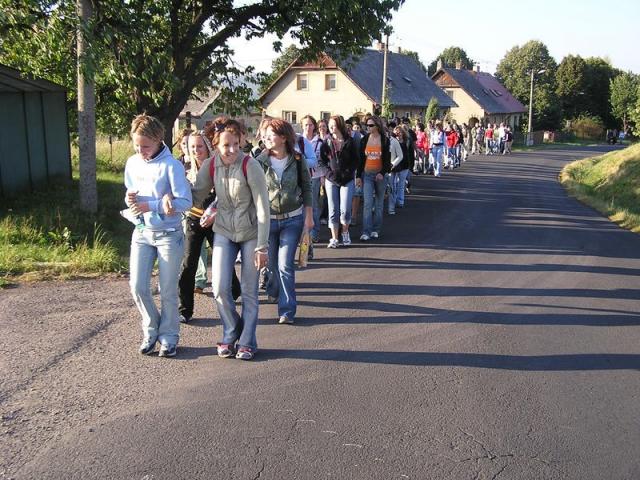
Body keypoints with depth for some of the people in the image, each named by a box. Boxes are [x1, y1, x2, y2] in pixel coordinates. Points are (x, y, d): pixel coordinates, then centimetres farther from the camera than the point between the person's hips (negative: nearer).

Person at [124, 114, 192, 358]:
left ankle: (168, 337, 22)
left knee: (168, 291, 5)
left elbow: (185, 202, -18)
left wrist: (150, 206, -22)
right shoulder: (132, 163, 4)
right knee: (138, 287, 2)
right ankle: (151, 331, 24)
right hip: (142, 233, 5)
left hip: (169, 235, -5)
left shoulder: (172, 165, -15)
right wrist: (130, 199, -9)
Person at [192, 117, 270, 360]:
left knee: (249, 292, 5)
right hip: (224, 231, 3)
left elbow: (263, 208, -19)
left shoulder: (250, 165, -20)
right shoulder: (210, 165, -8)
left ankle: (246, 342, 21)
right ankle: (231, 334, 20)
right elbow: (196, 195, 2)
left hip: (250, 233, -3)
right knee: (220, 288, -5)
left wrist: (262, 246, -21)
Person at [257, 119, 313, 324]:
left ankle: (287, 310, -1)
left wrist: (309, 216, 2)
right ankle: (274, 290, 45)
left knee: (285, 264, -7)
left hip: (293, 219, -1)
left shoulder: (297, 159, -5)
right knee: (272, 263, 14)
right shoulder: (261, 161, -7)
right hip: (268, 219, 1)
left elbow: (307, 188, 3)